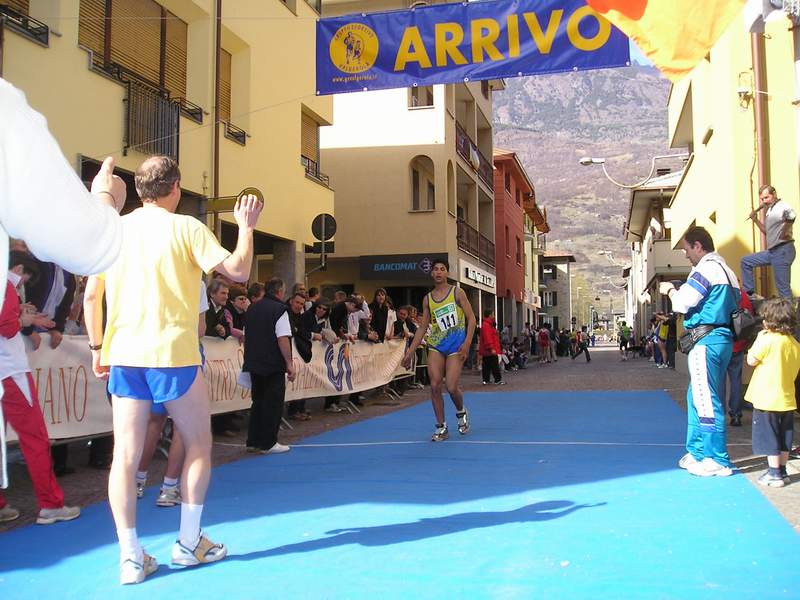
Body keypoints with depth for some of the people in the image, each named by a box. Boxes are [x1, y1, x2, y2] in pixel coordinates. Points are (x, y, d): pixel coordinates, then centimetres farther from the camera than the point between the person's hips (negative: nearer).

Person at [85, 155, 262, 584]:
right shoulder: (185, 227, -5)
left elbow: (92, 295, 9)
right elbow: (238, 271, -10)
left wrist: (97, 348, 17)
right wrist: (246, 226, 4)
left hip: (123, 355, 4)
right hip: (173, 354, -4)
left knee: (125, 454, 5)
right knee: (198, 446, 12)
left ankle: (131, 556, 7)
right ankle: (189, 543, 18)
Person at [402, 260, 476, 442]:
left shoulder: (457, 292, -1)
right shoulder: (427, 299, 9)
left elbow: (471, 318, -2)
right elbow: (423, 327, 12)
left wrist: (467, 343, -14)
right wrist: (410, 352, 8)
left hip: (456, 345, -3)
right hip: (435, 345, 3)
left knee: (451, 387, -11)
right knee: (434, 385, -7)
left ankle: (461, 412, 22)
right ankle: (441, 427, 6)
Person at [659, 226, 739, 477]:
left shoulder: (706, 268, -11)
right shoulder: (726, 269, 19)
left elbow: (682, 303, -14)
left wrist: (670, 290, 7)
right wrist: (679, 292, 15)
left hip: (707, 341, -10)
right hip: (723, 338, 10)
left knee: (706, 401, -5)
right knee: (698, 398, 17)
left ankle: (718, 461, 1)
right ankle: (698, 452, 24)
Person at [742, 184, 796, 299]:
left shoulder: (781, 207, -13)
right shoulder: (770, 210, 17)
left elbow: (791, 215, -36)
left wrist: (785, 231, -24)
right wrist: (755, 220, 17)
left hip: (782, 250, -10)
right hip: (772, 251, 10)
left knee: (783, 288, -7)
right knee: (746, 261, 16)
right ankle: (749, 293, 18)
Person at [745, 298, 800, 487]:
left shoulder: (767, 340, -17)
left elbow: (751, 360, -10)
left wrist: (758, 339, -3)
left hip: (767, 399, -7)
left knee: (769, 438, 1)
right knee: (783, 438, 15)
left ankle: (774, 474, 4)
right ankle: (782, 471, 23)